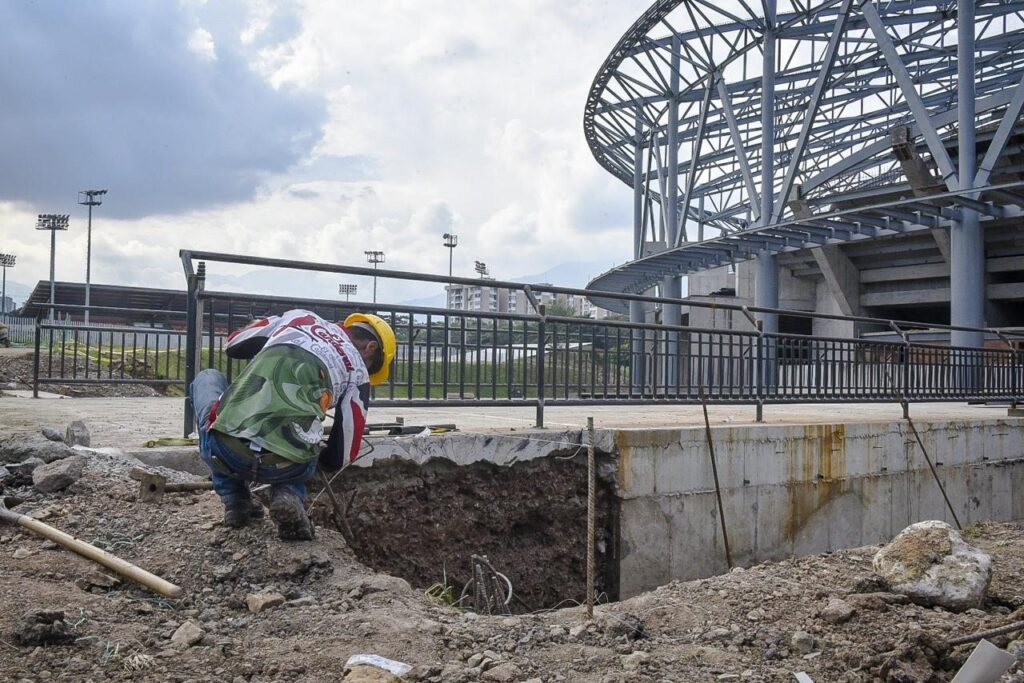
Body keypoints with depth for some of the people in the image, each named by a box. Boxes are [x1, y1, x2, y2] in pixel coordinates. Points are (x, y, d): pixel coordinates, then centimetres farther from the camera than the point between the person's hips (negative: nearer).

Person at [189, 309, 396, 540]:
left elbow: (233, 345, 31)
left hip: (223, 451, 0)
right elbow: (343, 455, 15)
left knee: (207, 378, 34)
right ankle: (290, 496, 6)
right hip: (282, 467, 0)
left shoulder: (299, 317, 20)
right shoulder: (357, 371, 14)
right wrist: (316, 458, 38)